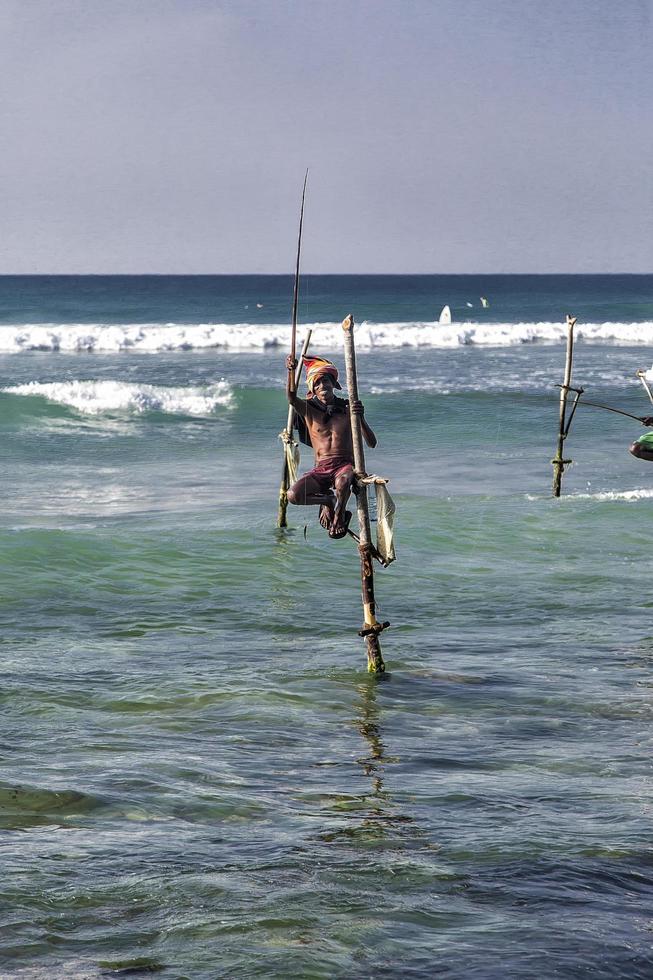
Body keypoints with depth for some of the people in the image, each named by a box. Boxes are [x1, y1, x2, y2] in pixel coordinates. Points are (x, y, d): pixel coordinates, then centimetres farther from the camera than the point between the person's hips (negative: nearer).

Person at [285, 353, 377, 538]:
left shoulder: (347, 408, 3)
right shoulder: (309, 409, 6)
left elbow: (372, 443, -4)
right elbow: (292, 398, -19)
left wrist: (360, 418, -23)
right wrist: (291, 371, -36)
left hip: (345, 465, -2)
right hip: (321, 468, 2)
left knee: (342, 482, -40)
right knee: (293, 495, -25)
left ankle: (339, 517, -7)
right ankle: (328, 499, 7)